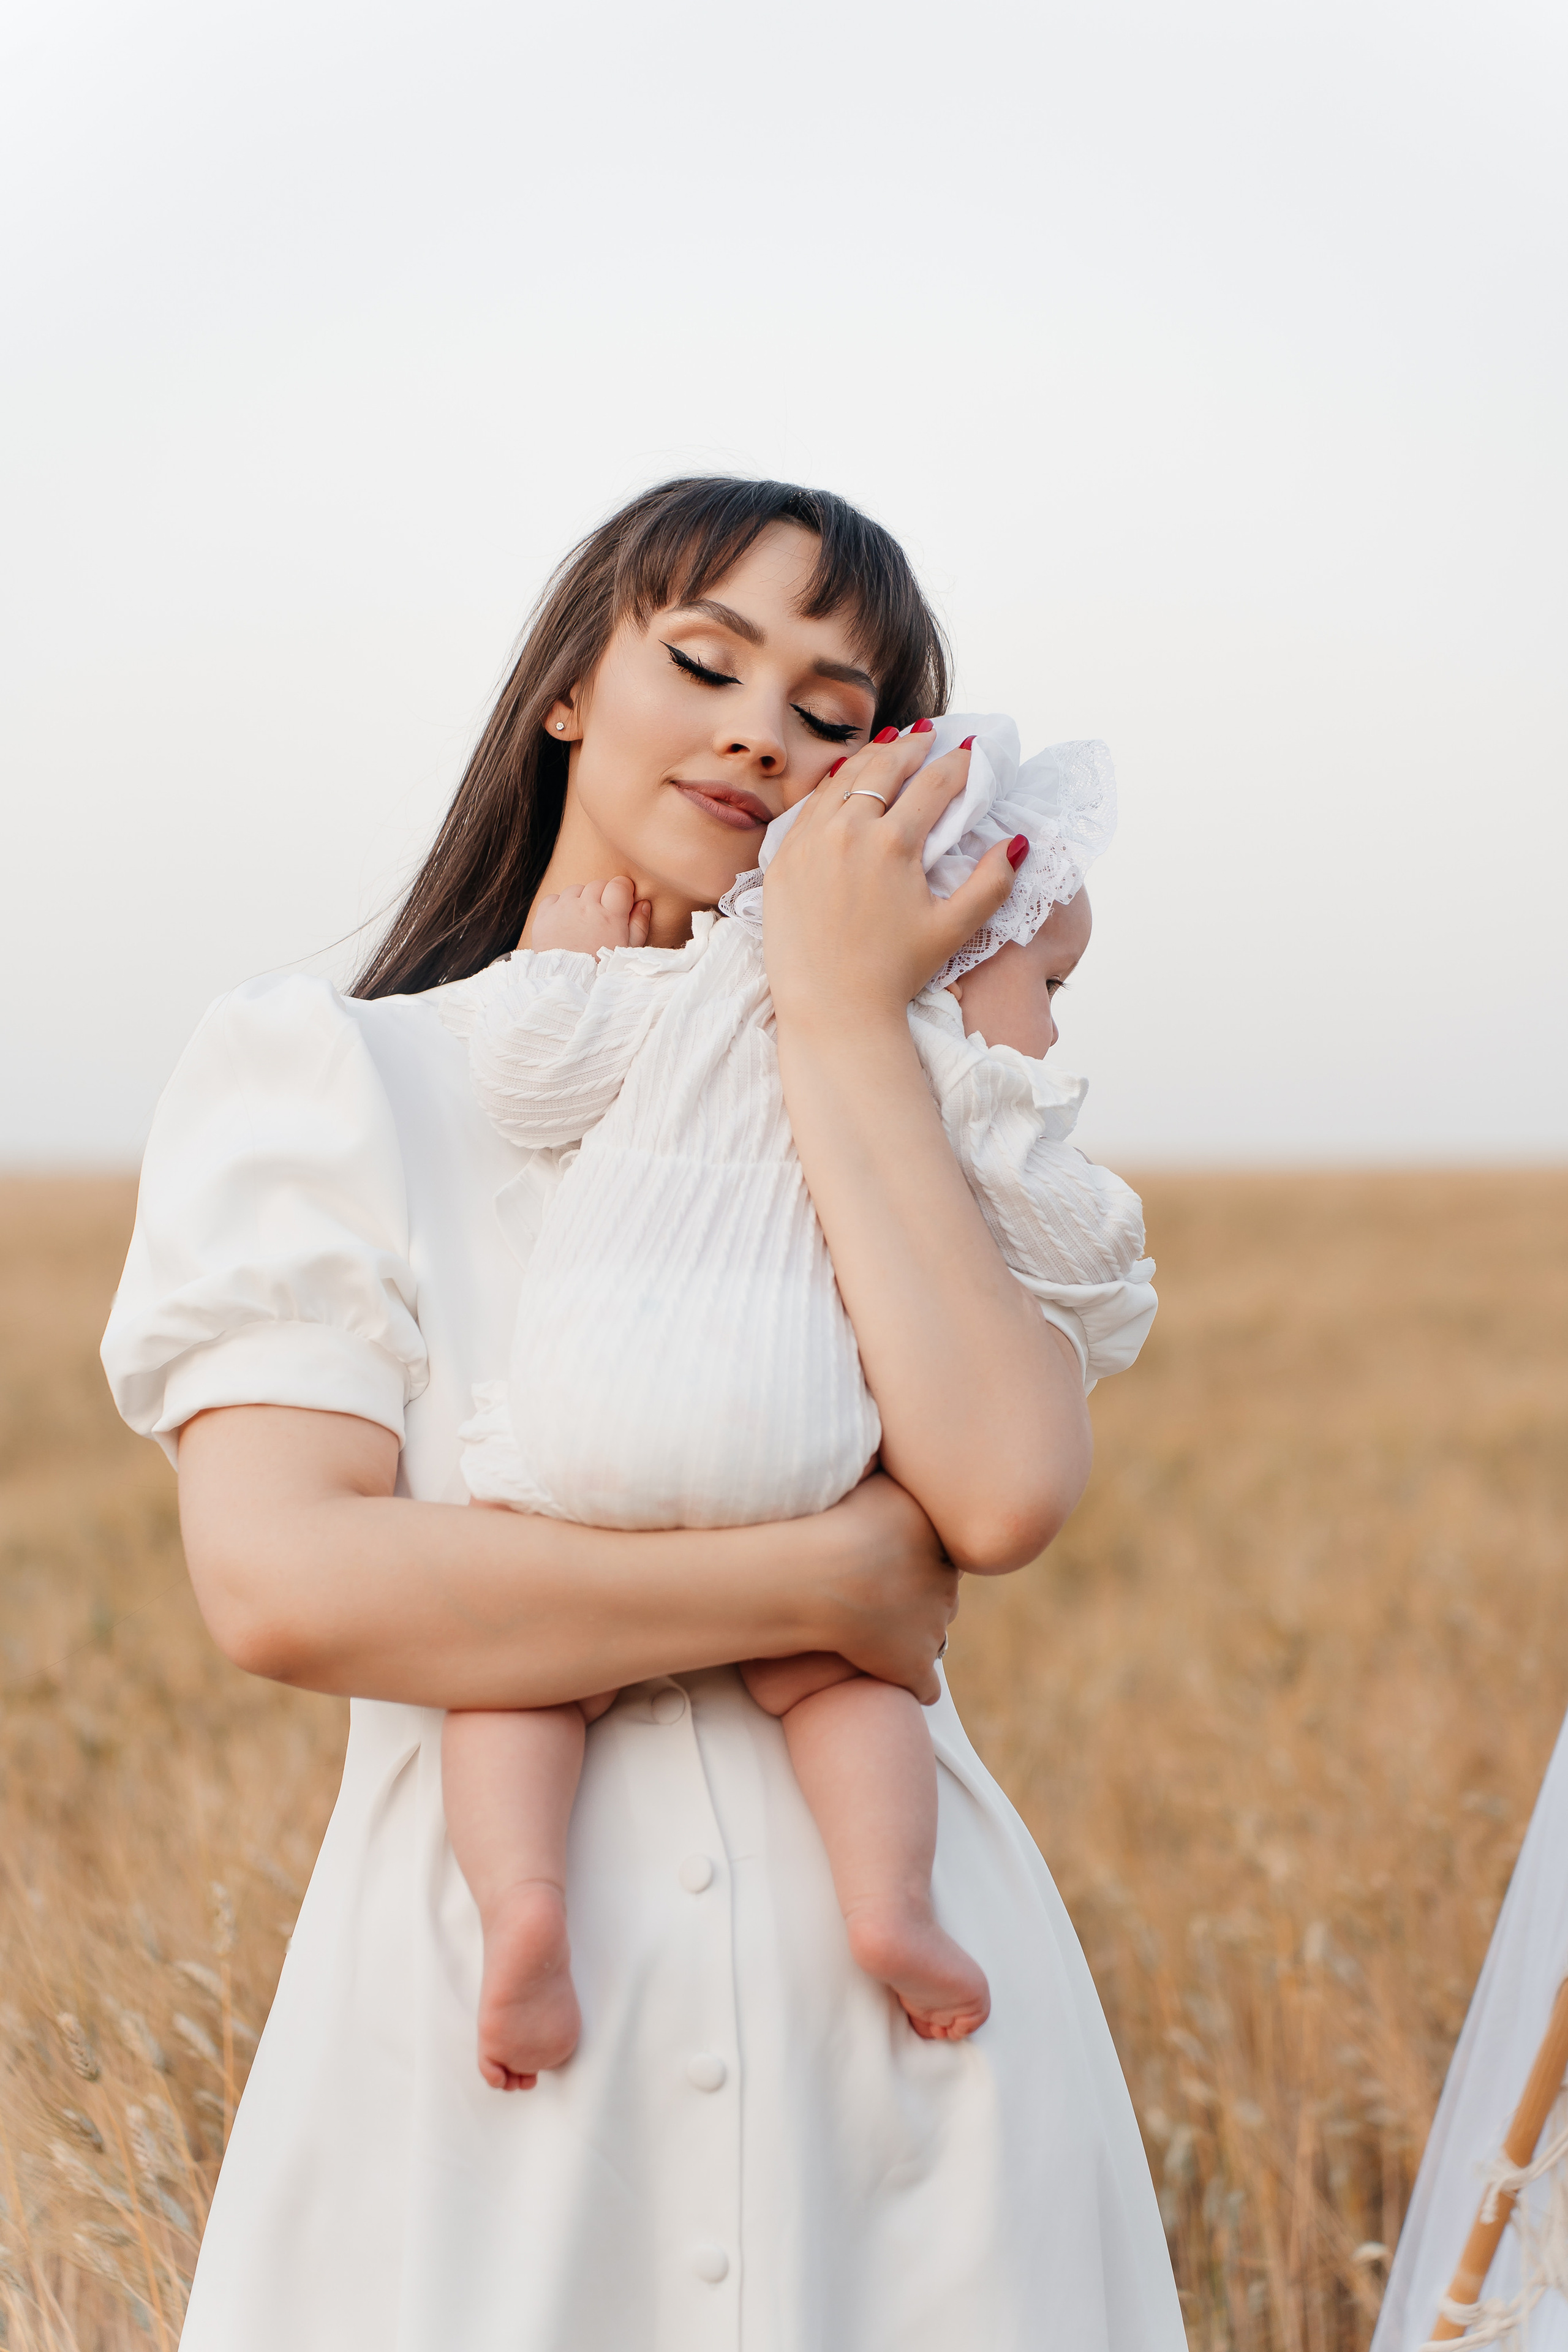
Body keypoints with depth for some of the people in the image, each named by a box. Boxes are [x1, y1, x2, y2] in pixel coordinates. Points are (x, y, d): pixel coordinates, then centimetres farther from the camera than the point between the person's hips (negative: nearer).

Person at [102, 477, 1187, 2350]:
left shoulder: (897, 1098, 10)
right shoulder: (322, 1072, 1)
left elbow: (1004, 1491, -11)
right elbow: (283, 1583, -14)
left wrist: (843, 1021, -7)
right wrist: (825, 1580, -13)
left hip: (900, 2015, 3)